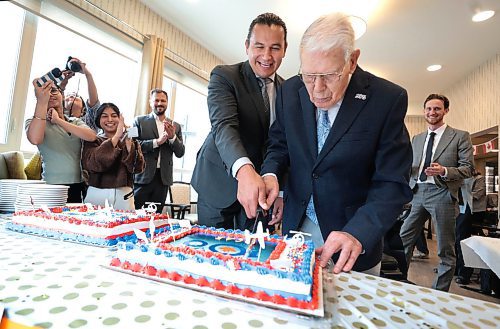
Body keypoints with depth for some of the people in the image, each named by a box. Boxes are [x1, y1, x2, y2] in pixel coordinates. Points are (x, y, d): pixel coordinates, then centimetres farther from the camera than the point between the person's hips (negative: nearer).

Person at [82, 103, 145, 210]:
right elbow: (92, 164, -14)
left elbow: (138, 168, -5)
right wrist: (116, 137, -18)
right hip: (97, 194, -1)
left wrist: (128, 143, -17)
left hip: (123, 195, 1)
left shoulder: (131, 141, 9)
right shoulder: (92, 141, 7)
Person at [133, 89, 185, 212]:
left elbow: (180, 153, 6)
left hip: (163, 177, 2)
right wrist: (157, 141, -18)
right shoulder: (139, 121, 4)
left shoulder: (175, 126, 11)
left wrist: (173, 136, -11)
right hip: (143, 176, -2)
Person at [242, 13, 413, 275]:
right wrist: (269, 174, -17)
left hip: (355, 231, -2)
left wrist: (357, 233, -30)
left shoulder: (388, 99, -16)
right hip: (297, 224, 4)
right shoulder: (290, 91, -7)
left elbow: (392, 183, -16)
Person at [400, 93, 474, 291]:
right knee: (404, 239, 8)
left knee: (445, 250, 6)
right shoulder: (417, 139, 16)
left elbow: (468, 168, -4)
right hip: (418, 193, 5)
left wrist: (444, 171, -21)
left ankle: (440, 293, 21)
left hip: (442, 194, -4)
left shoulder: (460, 137, 2)